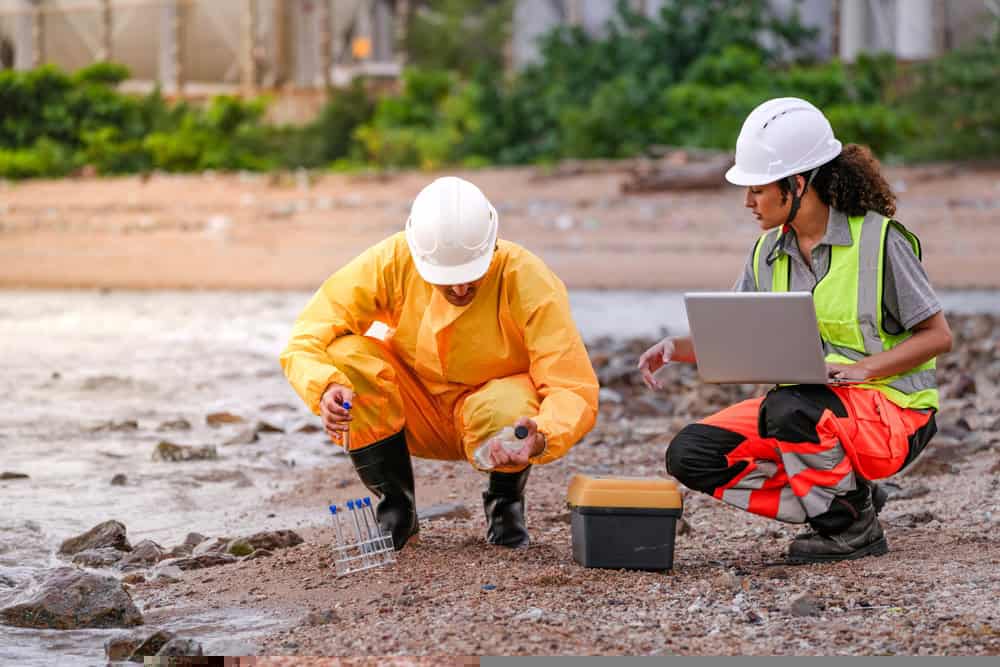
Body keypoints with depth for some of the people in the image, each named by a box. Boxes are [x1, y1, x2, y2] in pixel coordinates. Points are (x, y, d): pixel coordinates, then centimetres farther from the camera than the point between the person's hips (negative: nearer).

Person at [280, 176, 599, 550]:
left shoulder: (530, 284, -27)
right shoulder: (392, 262, -23)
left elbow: (575, 390, -30)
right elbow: (305, 340, -21)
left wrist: (542, 438, -52)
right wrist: (325, 387, -44)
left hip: (494, 412, -2)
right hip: (421, 419, 2)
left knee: (505, 410, -37)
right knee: (346, 356, -25)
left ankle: (505, 502, 1)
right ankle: (396, 507, -4)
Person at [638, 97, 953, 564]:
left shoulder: (878, 238, -11)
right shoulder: (768, 254, 7)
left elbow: (937, 335, -9)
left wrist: (861, 369, -22)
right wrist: (676, 349, -7)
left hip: (891, 411, -7)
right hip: (804, 402, 7)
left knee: (790, 410, -38)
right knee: (689, 455, -11)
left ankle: (853, 528, -12)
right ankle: (840, 504, -2)